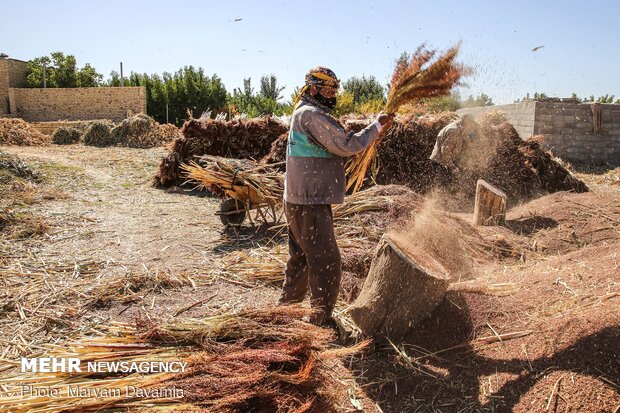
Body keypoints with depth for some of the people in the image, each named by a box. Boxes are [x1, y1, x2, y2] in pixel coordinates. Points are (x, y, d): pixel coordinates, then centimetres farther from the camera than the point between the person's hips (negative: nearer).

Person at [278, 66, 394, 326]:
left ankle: (287, 307, 33)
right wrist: (377, 126, -7)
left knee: (301, 257, 20)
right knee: (326, 261, -3)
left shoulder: (304, 113, 19)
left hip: (298, 201, 11)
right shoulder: (312, 115, -15)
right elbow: (346, 146, -18)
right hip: (310, 204, -11)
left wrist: (374, 131, 9)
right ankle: (321, 320, 7)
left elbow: (336, 147, 16)